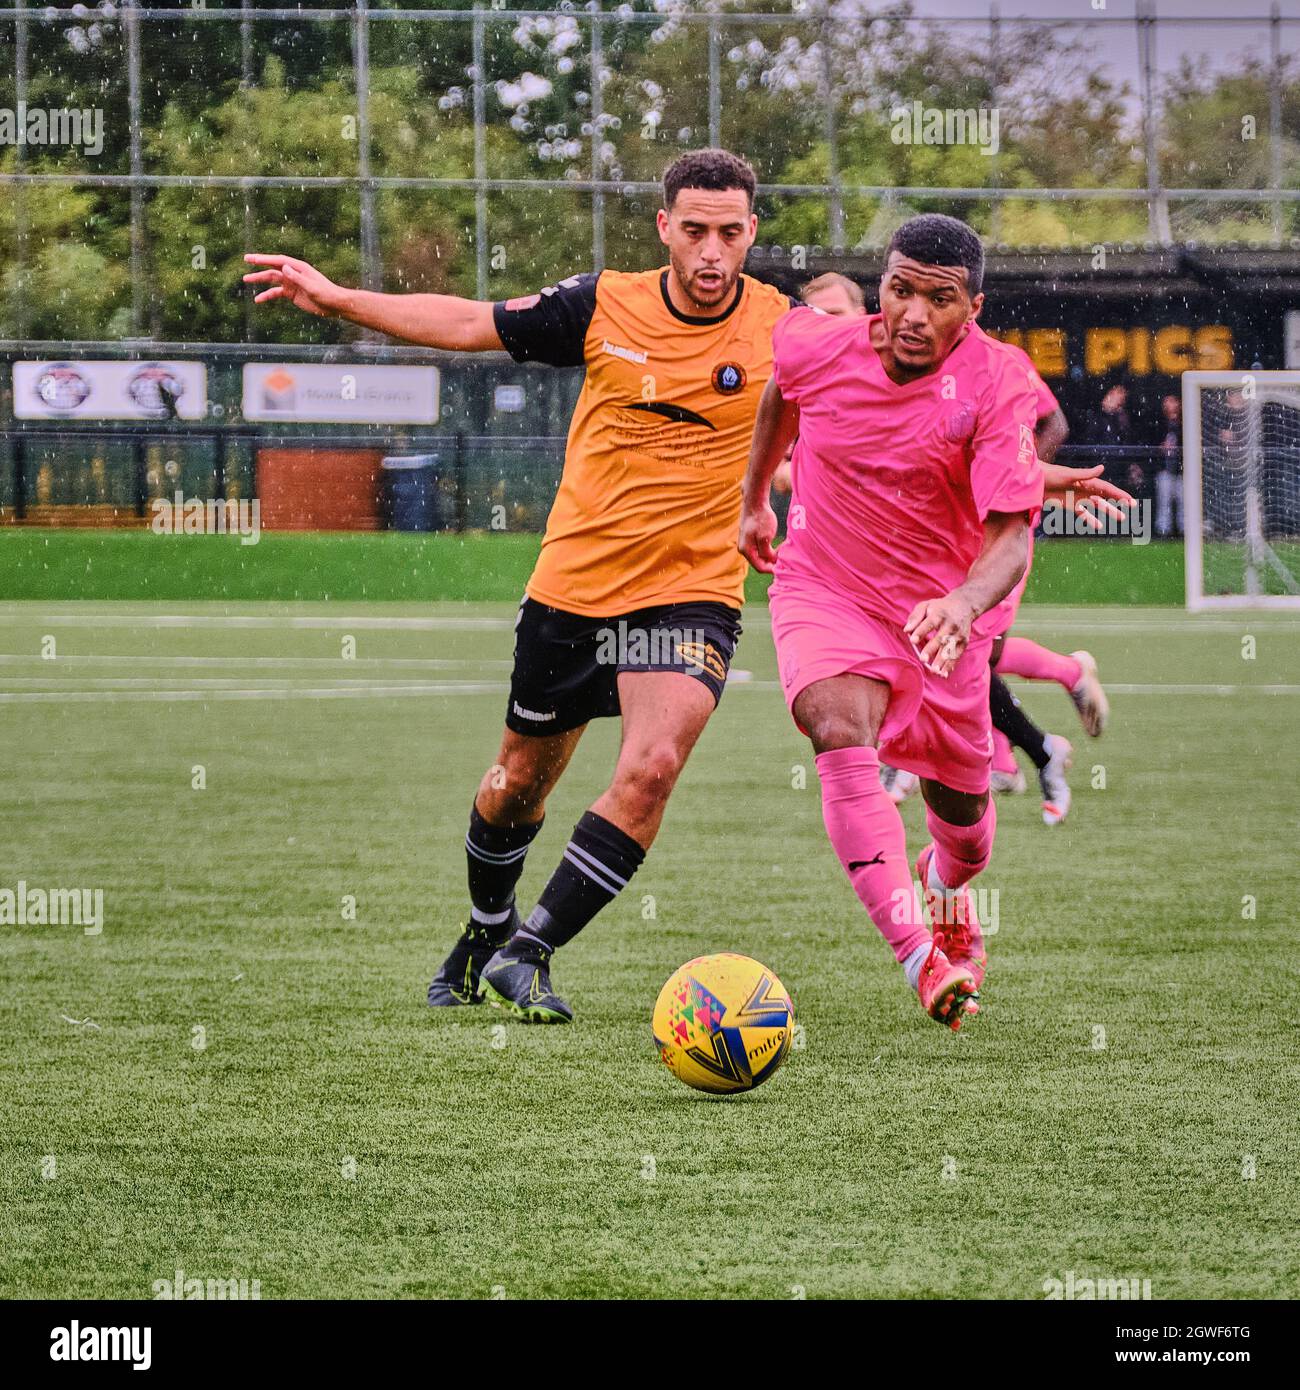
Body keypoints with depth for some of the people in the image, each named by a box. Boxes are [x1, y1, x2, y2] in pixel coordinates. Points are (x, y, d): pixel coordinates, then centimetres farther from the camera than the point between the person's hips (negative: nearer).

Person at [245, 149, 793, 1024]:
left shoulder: (784, 329, -6)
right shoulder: (606, 305, -5)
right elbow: (474, 324, 4)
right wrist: (335, 300, 1)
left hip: (690, 593, -2)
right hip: (572, 583, 2)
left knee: (652, 767, -24)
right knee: (520, 782, 15)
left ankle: (528, 953, -14)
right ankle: (486, 936, 42)